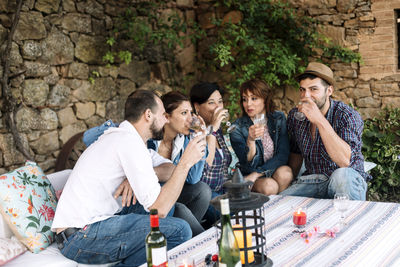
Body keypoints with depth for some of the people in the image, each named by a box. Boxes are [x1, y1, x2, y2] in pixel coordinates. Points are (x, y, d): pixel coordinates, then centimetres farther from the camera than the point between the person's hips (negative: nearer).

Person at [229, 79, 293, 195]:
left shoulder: (279, 118, -1)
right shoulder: (237, 128, -7)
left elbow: (283, 155, -7)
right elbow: (248, 164, -13)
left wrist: (257, 173, -18)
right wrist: (250, 141, -33)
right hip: (249, 175, -2)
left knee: (285, 172, -30)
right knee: (268, 186, -32)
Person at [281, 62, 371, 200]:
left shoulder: (348, 116, -15)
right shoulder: (295, 116, 2)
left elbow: (345, 161, -32)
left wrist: (320, 120, -35)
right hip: (311, 181, 4)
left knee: (342, 175, -38)